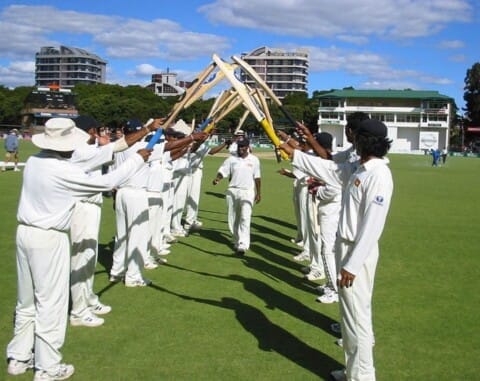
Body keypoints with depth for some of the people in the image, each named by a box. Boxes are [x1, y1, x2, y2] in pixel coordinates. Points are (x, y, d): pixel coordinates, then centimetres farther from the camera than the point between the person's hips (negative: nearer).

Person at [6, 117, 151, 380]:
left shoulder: (34, 161, 3)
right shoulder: (63, 171, -20)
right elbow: (107, 182, -17)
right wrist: (139, 159, -7)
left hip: (26, 233, 8)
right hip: (49, 239, -8)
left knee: (27, 300, 19)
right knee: (50, 303, 4)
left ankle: (18, 358, 32)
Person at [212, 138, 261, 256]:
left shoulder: (254, 160, 3)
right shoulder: (231, 159, 3)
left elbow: (257, 178, 8)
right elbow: (223, 171, -5)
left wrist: (258, 193, 5)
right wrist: (217, 179, -26)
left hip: (247, 192, -2)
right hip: (232, 191, 2)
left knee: (245, 218, -16)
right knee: (233, 219, 10)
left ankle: (243, 245, -20)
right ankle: (236, 241, 26)